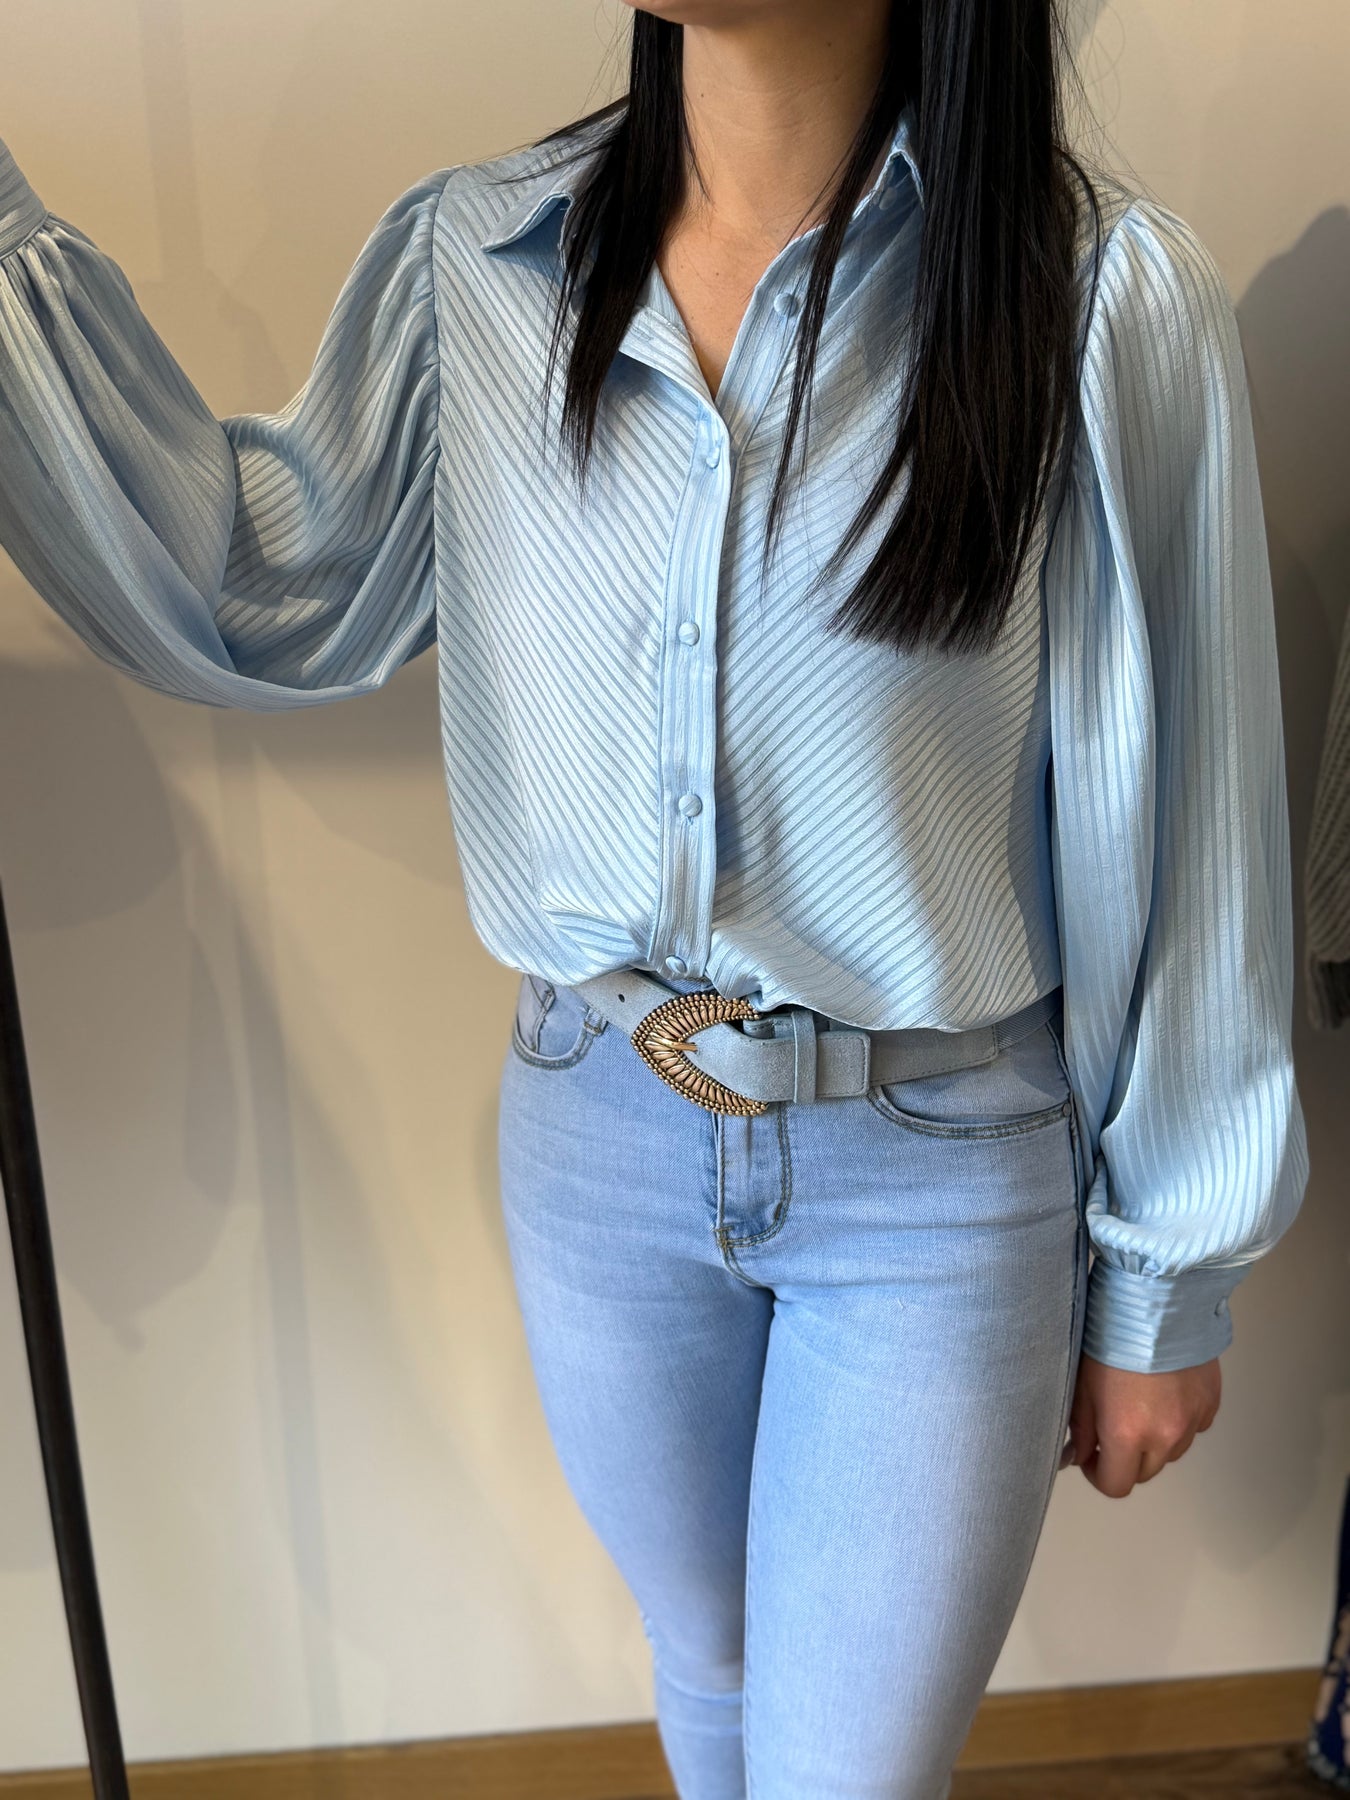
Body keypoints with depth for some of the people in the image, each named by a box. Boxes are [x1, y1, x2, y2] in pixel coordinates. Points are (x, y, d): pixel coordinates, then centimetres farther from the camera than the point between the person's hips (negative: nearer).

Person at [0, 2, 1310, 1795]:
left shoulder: (1107, 297, -15)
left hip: (945, 1173, -3)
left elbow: (1176, 834, -10)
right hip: (597, 1131, 4)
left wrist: (1169, 1283, -2)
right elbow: (252, 595, -5)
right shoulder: (469, 261, -3)